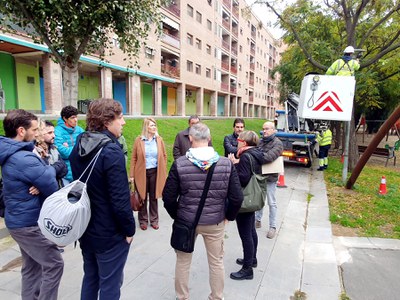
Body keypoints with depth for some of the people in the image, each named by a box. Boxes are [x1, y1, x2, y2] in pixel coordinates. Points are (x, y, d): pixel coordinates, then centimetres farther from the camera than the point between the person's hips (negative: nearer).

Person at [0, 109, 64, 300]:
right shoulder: (24, 158, -26)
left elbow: (38, 175, 5)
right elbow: (52, 188, -22)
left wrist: (40, 184, -16)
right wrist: (50, 170, -3)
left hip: (19, 220, 10)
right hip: (29, 223, -10)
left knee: (31, 266, 21)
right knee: (54, 264, 0)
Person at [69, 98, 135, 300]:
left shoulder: (78, 147, 1)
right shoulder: (111, 151, -24)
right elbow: (120, 200, -25)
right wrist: (129, 230, -12)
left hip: (85, 229, 8)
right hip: (110, 234, -7)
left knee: (90, 279, 24)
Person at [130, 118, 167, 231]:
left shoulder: (159, 140, 1)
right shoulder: (138, 140, -5)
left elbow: (164, 156, 5)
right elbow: (134, 158, -3)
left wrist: (163, 172, 2)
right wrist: (132, 175, -5)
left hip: (155, 172, 2)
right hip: (141, 172, -1)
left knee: (154, 197, 12)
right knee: (142, 198, 10)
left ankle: (154, 220, 27)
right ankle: (143, 220, 26)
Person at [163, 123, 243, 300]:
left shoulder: (179, 164, -15)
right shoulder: (226, 163, -12)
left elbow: (168, 197, -10)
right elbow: (237, 197, -10)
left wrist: (177, 215, 7)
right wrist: (228, 216, 7)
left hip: (186, 221, 0)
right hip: (215, 222, 1)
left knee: (183, 262, 20)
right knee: (216, 262, 20)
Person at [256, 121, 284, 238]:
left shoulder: (278, 143, -13)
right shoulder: (260, 141, 6)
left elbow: (269, 157, -28)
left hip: (270, 177, -5)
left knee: (271, 203, 6)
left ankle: (273, 227, 19)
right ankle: (257, 220, 35)